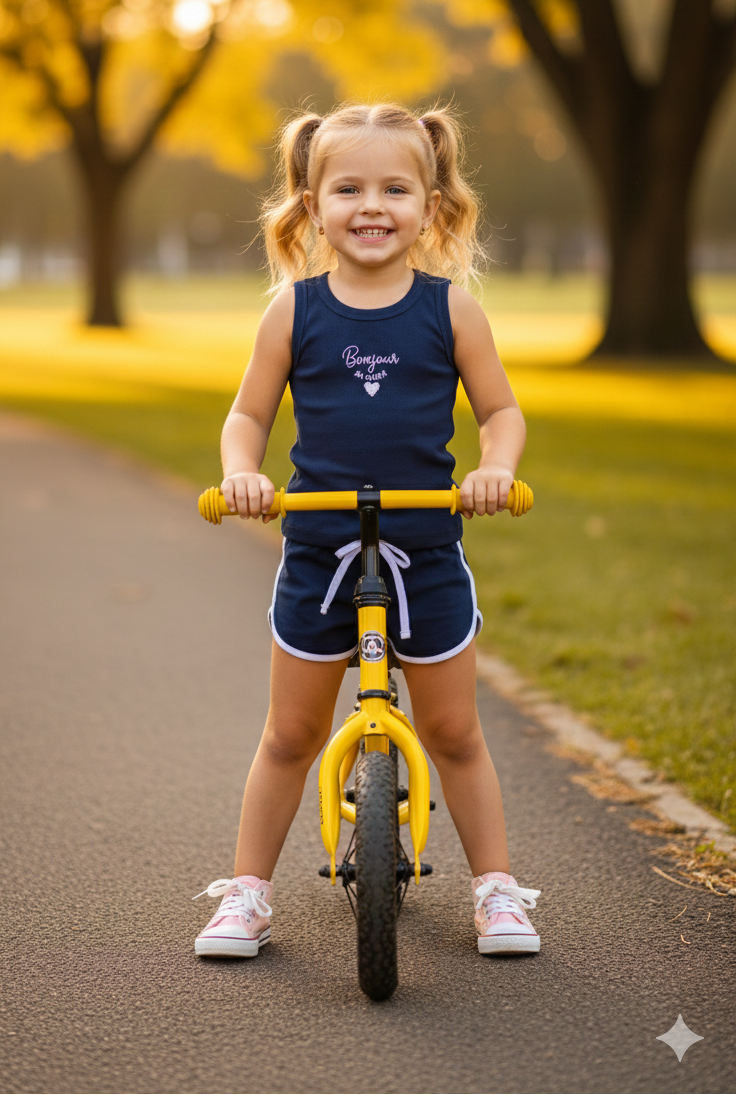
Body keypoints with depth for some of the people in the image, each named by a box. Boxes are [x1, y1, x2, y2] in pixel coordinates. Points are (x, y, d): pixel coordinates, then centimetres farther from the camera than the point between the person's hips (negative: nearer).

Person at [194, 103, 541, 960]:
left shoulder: (450, 308, -2)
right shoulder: (295, 310, -2)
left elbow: (501, 411, 4)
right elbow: (249, 414, 6)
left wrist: (496, 467, -16)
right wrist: (240, 470, -14)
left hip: (427, 551, 0)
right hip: (317, 549, 1)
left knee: (454, 734, 10)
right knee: (290, 735, 10)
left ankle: (496, 889, 25)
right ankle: (247, 892, 24)